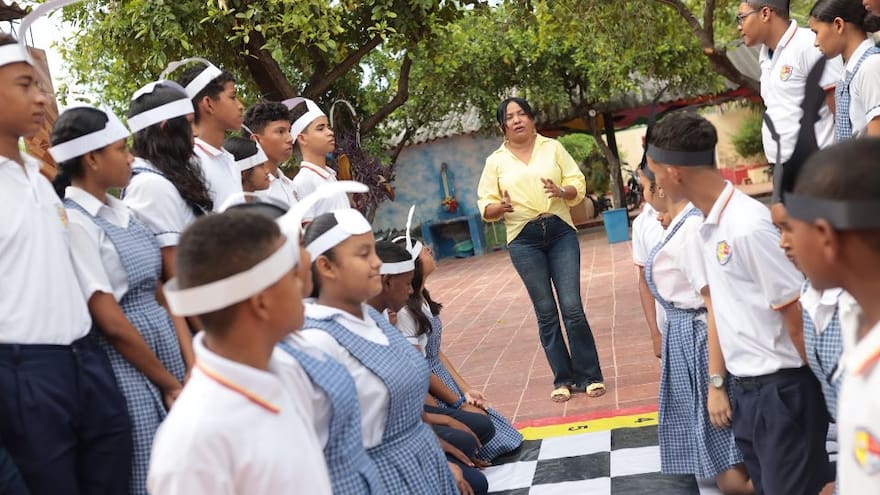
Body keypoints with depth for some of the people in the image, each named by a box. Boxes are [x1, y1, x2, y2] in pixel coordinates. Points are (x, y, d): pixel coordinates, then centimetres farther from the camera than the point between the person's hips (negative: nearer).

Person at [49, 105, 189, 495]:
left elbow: (163, 291, 6)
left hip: (164, 340, 8)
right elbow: (111, 322, -16)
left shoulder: (121, 213, 10)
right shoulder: (74, 222, -14)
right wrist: (169, 384, -9)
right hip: (124, 362, -8)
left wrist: (192, 367, -2)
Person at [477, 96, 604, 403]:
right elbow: (485, 206, 5)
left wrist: (562, 191, -17)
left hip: (561, 232, 0)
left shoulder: (553, 147, 7)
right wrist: (500, 208, -17)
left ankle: (590, 376, 7)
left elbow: (578, 185, 5)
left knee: (572, 307, -5)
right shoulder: (496, 161, 6)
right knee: (546, 312, 5)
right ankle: (562, 380, 15)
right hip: (524, 241, 1)